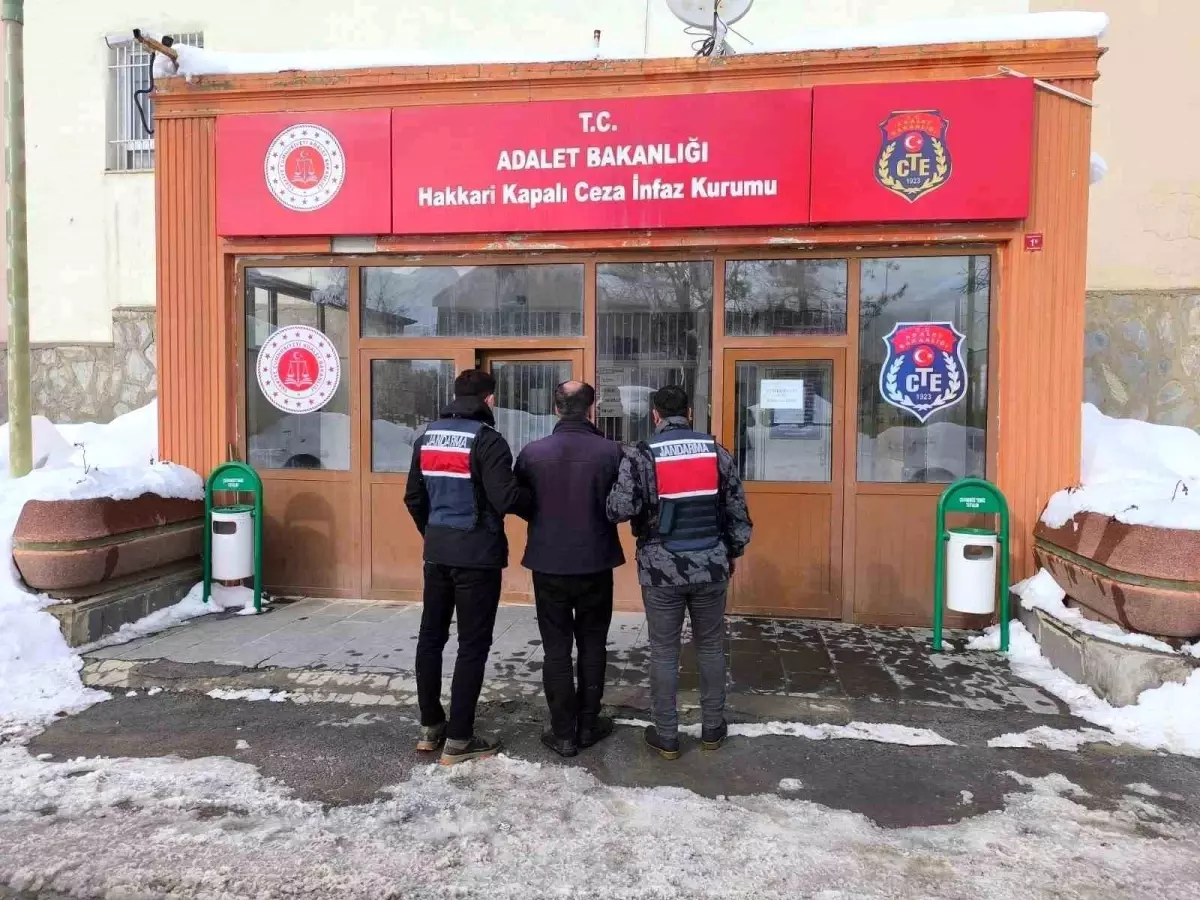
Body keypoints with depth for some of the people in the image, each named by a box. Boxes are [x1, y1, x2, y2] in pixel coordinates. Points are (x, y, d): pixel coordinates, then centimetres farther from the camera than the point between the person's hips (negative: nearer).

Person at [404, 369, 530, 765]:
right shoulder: (487, 439, -13)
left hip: (437, 552, 7)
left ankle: (430, 726, 27)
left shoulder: (427, 437, 8)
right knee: (473, 644, 2)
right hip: (477, 554, -6)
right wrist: (534, 500, -1)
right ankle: (458, 740, 7)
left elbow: (413, 498, 12)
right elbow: (506, 498, -21)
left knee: (431, 636, 15)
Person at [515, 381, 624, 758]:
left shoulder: (532, 452, -9)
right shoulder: (610, 451, -12)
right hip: (596, 564, 0)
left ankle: (563, 734, 15)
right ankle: (588, 725, 24)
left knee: (556, 649, 9)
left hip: (549, 565, 0)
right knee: (592, 646, 16)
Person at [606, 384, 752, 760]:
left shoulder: (641, 455, -9)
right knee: (711, 647, 16)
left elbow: (620, 508, -17)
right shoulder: (717, 452, 1)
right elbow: (738, 513, 5)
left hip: (662, 570, -2)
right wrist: (731, 554, 18)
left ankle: (666, 736, 19)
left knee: (664, 652, 9)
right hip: (711, 568, 3)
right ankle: (712, 728, 28)